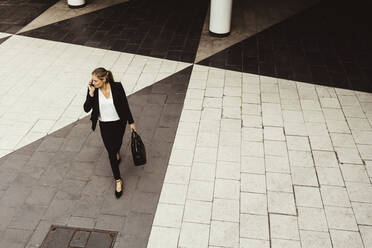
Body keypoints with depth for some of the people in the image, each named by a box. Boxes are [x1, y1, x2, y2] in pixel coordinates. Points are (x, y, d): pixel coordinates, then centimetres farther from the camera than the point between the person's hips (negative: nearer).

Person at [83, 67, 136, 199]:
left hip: (119, 122, -1)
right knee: (111, 153, 3)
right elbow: (86, 109, -16)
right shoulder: (93, 89, -15)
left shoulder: (117, 87, -19)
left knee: (116, 145, 19)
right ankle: (118, 181, 19)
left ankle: (116, 153, 60)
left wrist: (131, 122, -2)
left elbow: (125, 105, -8)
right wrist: (91, 93, -28)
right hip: (105, 125, 1)